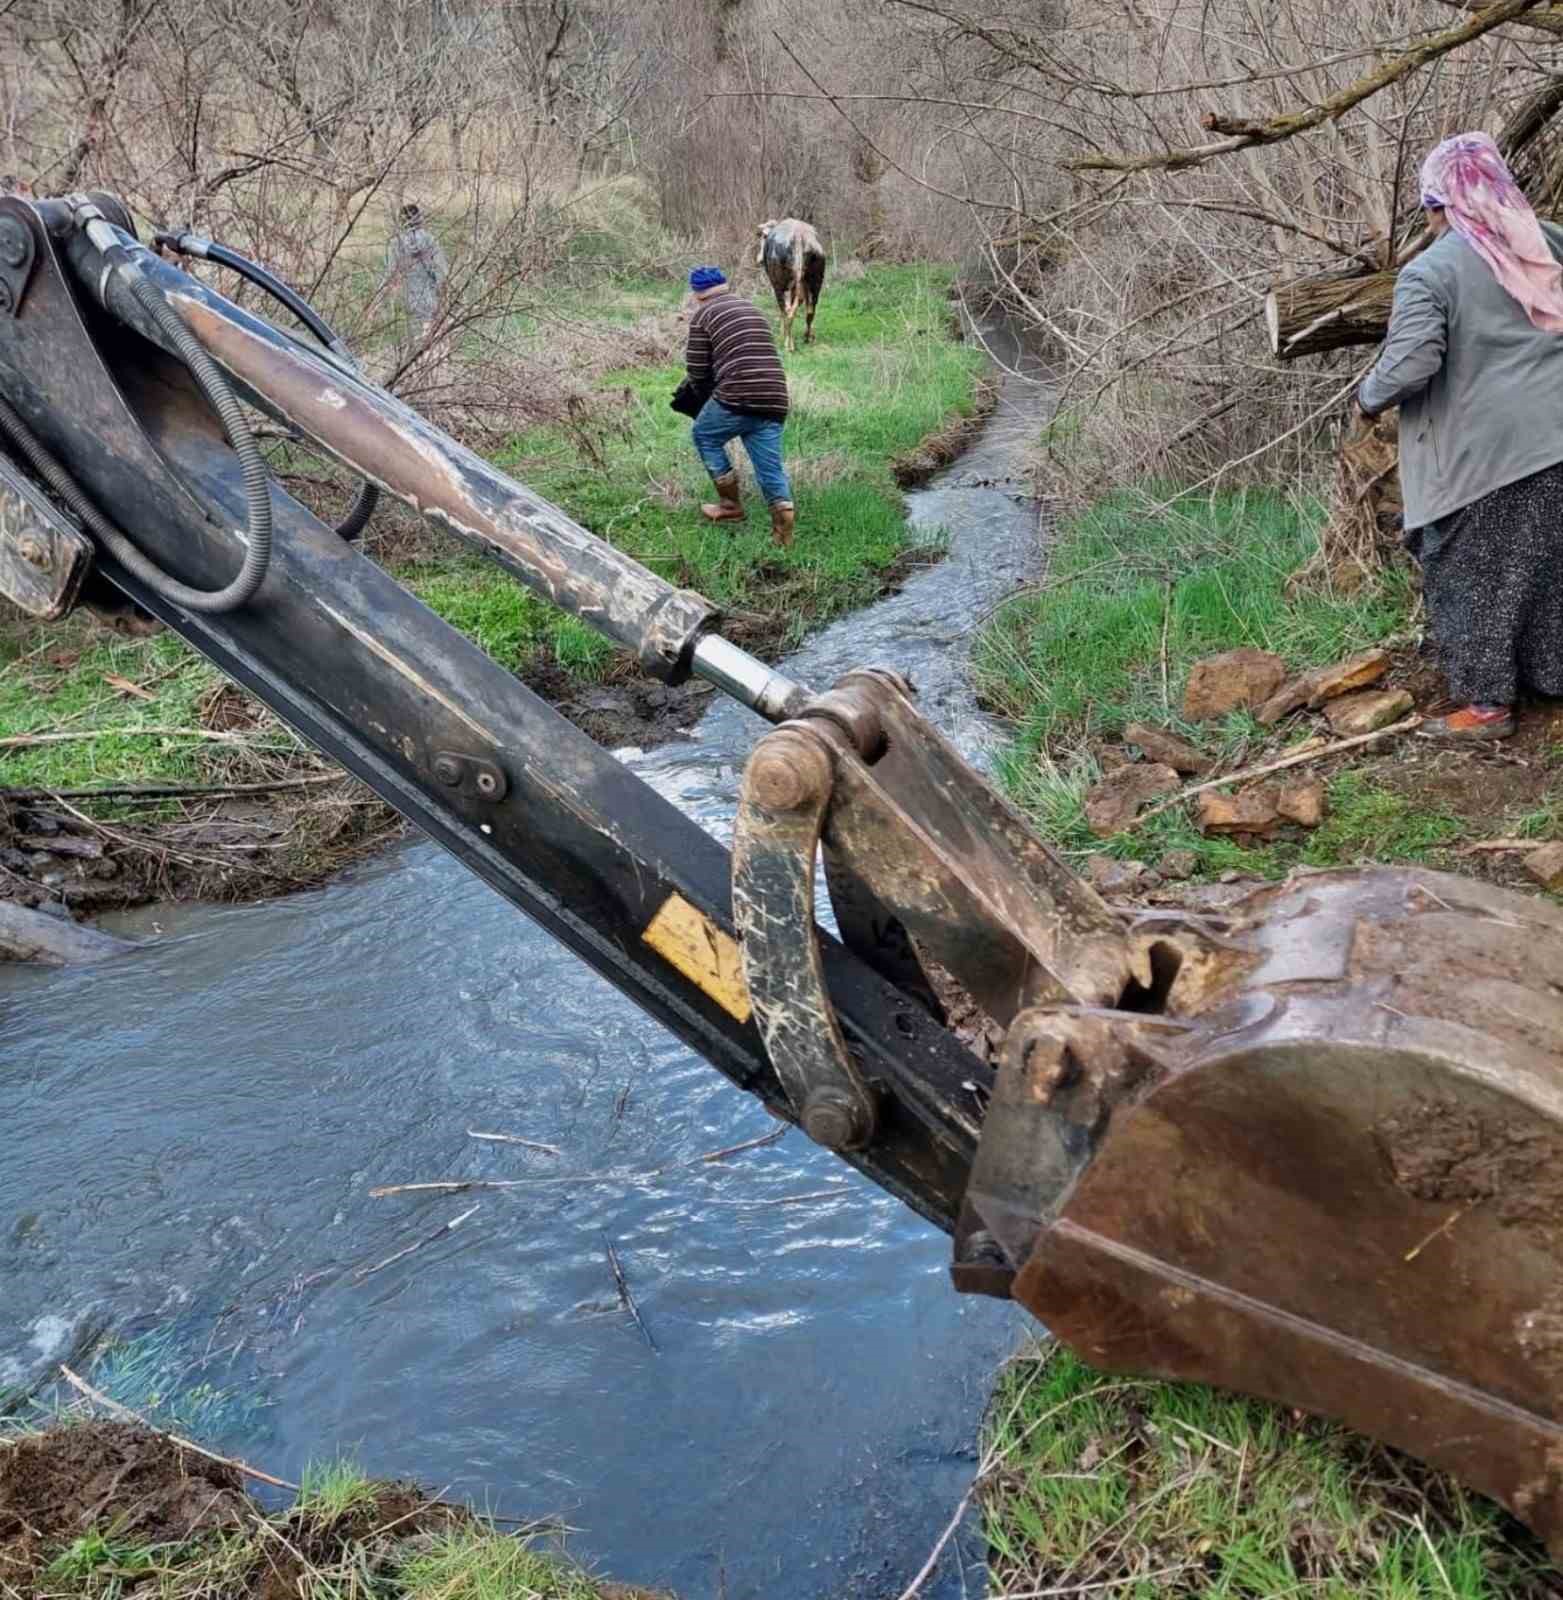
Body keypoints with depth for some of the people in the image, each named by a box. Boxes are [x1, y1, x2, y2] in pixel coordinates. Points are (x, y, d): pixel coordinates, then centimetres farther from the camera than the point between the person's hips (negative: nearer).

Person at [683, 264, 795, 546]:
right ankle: (784, 528, -14)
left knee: (705, 436, 20)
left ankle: (731, 505, 20)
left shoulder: (703, 314, 4)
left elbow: (697, 372, 4)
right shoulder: (753, 309, 24)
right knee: (770, 467, 6)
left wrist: (702, 387, 26)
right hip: (774, 400, 5)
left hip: (736, 398, -5)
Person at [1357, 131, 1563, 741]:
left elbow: (1408, 365, -21)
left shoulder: (1428, 272, -14)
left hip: (1480, 454, -6)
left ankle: (1486, 703, 11)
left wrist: (1367, 398, -2)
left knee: (1473, 575, 6)